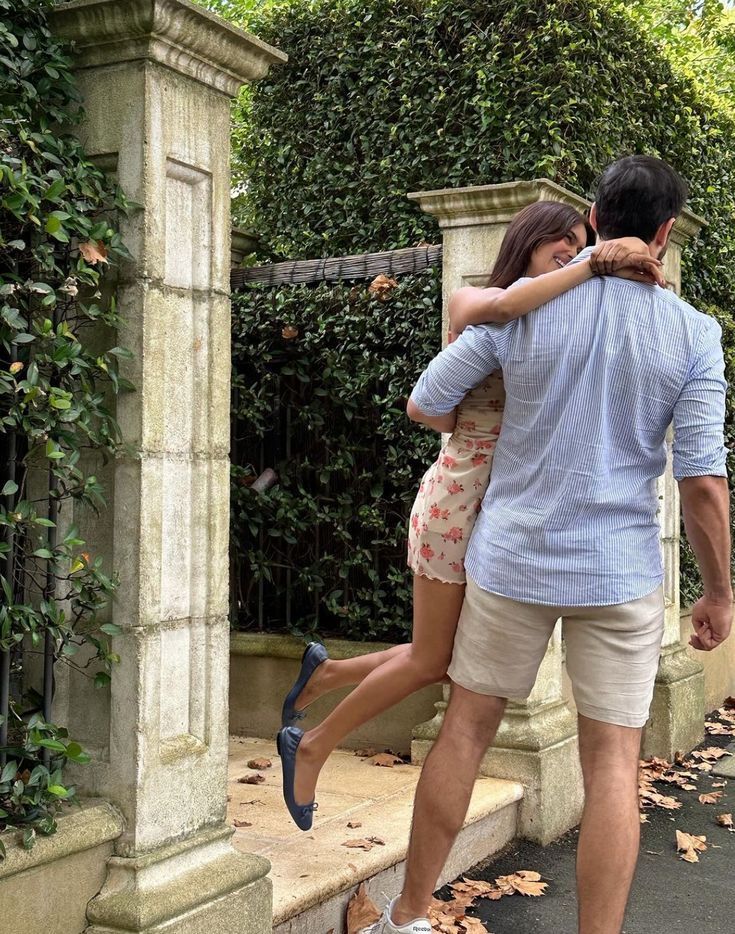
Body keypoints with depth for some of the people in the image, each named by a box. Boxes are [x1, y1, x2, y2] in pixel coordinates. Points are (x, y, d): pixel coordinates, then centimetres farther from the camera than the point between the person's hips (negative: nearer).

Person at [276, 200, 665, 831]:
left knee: (451, 658, 13)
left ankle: (325, 673, 34)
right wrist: (596, 266, -30)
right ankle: (311, 748, 22)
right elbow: (504, 304, -31)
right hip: (460, 499, -7)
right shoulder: (470, 303, -7)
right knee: (433, 660, 3)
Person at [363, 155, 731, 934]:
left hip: (512, 558, 1)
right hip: (621, 575, -1)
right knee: (612, 766, 6)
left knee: (464, 732, 14)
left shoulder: (520, 308, -5)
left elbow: (424, 405, 3)